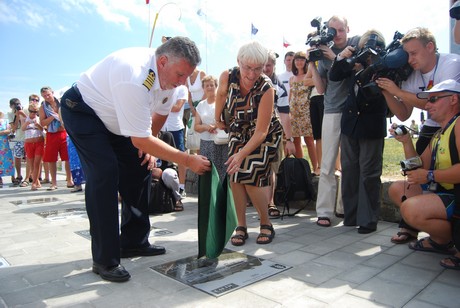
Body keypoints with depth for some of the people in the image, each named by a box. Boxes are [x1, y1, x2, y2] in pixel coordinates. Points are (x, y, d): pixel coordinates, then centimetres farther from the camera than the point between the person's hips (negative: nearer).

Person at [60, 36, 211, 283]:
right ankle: (104, 260, -10)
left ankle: (133, 242, 12)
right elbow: (140, 139, -36)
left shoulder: (169, 73, -13)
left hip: (114, 118, 8)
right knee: (104, 173, -22)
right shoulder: (134, 78, -39)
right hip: (82, 111, -8)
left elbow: (160, 113, 6)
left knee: (140, 167, 0)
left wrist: (149, 144, -1)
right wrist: (187, 161, -33)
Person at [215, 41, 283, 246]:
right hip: (239, 131, 4)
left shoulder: (266, 88, -31)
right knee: (234, 175, -10)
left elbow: (261, 131, -31)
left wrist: (242, 154, -41)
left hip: (266, 135, -4)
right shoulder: (227, 77, -22)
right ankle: (241, 227, 1)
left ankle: (266, 225, 5)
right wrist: (218, 119, 13)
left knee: (252, 177, -16)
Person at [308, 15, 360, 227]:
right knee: (327, 165, -3)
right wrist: (312, 65, -3)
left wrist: (335, 58, -11)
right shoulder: (324, 53, 8)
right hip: (333, 112, 0)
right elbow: (321, 89, 6)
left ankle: (345, 206, 18)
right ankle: (324, 211, 1)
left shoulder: (357, 43, 7)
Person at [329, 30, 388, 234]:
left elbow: (374, 96, -18)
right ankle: (350, 216, 22)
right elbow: (334, 77, 7)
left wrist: (361, 73, -23)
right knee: (348, 170, 10)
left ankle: (368, 220, 12)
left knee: (369, 174, 0)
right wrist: (342, 58, -7)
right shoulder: (358, 60, 4)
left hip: (371, 127, -5)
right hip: (350, 123, 6)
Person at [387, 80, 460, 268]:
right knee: (396, 189, 16)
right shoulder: (439, 135, 15)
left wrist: (430, 176, -18)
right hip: (441, 192, 10)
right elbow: (420, 168, 15)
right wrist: (406, 142, 5)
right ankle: (439, 239, 13)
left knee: (411, 208, -30)